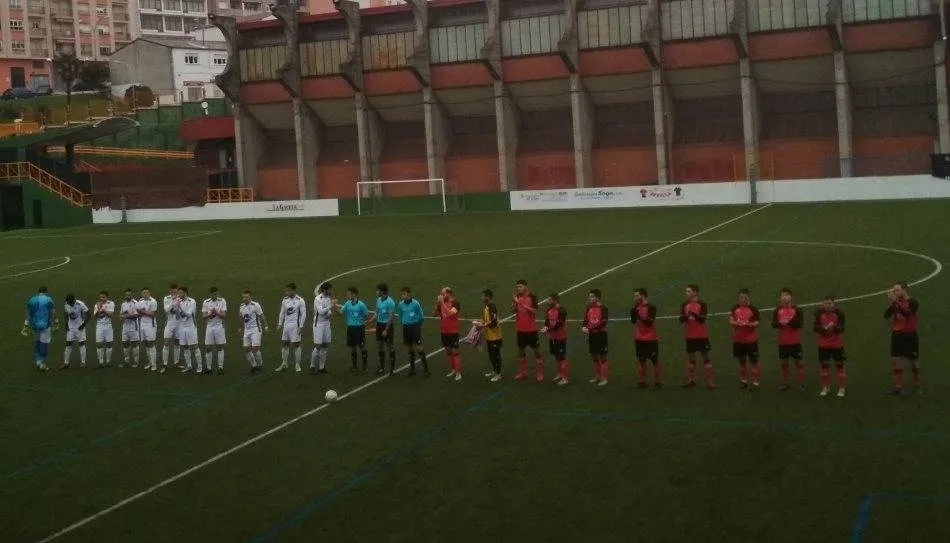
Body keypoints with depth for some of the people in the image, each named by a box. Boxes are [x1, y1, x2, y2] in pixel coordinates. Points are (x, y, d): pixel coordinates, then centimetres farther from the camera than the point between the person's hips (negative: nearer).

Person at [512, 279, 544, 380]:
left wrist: (522, 304, -25)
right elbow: (513, 312, 2)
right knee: (521, 350, 12)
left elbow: (534, 311, -20)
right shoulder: (517, 297, 4)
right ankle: (523, 372, 22)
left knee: (536, 350, 3)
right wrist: (515, 303, -16)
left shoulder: (532, 297, -10)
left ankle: (540, 372, 11)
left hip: (531, 329, -5)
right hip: (520, 329, 5)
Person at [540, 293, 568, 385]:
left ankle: (565, 378, 3)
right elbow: (547, 320, 10)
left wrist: (547, 330, -27)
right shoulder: (549, 310, 5)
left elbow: (558, 325, -24)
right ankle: (560, 374, 33)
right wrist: (545, 326, -12)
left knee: (562, 357, -3)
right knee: (556, 356, 18)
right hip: (552, 337, 8)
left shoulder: (562, 311, -20)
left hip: (561, 338, -8)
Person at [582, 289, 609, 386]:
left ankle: (604, 379, 6)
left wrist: (589, 329, -25)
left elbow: (603, 323, -21)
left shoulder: (603, 308, -14)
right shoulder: (589, 308, 6)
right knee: (594, 356, 15)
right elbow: (586, 320, 10)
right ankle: (597, 376, 27)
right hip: (592, 335, 7)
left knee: (602, 357, 0)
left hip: (601, 334, -7)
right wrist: (584, 327, -12)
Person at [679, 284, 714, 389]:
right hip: (690, 336, 4)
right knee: (691, 358, 11)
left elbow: (702, 319, -16)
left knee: (705, 357, 1)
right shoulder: (685, 305, 4)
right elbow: (681, 319, 0)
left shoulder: (702, 304, -9)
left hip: (701, 336, -4)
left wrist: (694, 314, -31)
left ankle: (709, 381, 5)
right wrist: (686, 316, -20)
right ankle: (691, 380, 20)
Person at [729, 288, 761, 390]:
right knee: (741, 361, 14)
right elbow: (730, 321, 1)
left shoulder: (753, 309, -7)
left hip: (751, 340, -4)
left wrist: (748, 324, -26)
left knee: (754, 362, -1)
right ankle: (743, 381, 27)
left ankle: (755, 383, 4)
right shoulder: (735, 308, 4)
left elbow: (757, 323, -9)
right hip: (738, 340, 4)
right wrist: (737, 323, -19)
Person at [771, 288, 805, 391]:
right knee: (784, 363, 11)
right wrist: (780, 324, -22)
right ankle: (785, 383, 23)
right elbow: (774, 324, -3)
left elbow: (800, 323, -15)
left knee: (798, 362, 1)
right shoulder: (777, 310, 4)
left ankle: (801, 384, 8)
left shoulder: (797, 309, -6)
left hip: (795, 341, -3)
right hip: (782, 342, 3)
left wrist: (790, 322, -27)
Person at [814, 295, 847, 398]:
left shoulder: (838, 313, -9)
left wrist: (834, 327, -33)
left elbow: (841, 328, -13)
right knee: (824, 366, 9)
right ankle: (826, 388, 21)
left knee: (839, 365, 0)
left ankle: (841, 389, 8)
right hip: (823, 345, 3)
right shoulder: (819, 313, -2)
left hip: (837, 345, -3)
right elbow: (815, 328, -5)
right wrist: (824, 328, -24)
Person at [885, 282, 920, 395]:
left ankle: (917, 386, 20)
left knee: (914, 361, 6)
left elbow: (906, 314, -31)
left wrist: (895, 302, -33)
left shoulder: (912, 302, -12)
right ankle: (898, 387, 7)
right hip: (897, 335, 5)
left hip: (910, 335, -5)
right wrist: (892, 303, -18)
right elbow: (886, 316, -5)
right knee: (896, 361, 2)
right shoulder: (896, 302, 3)